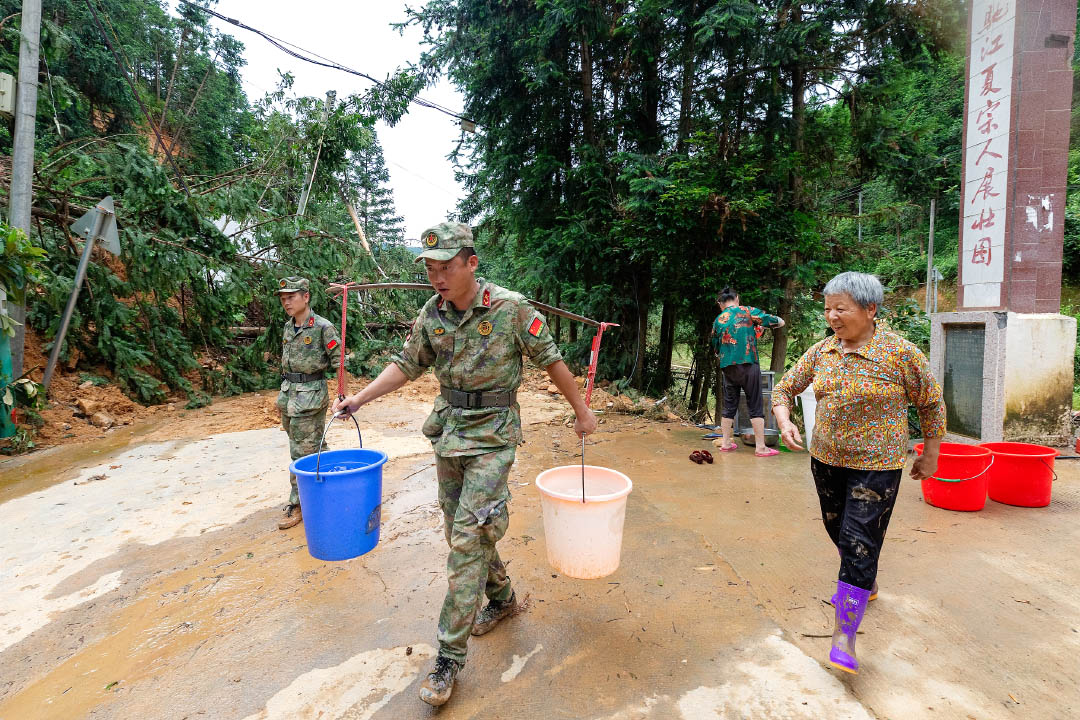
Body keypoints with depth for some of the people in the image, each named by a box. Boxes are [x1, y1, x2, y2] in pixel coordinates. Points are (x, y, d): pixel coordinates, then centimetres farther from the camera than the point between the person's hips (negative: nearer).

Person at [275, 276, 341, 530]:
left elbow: (339, 363, -11)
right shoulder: (288, 327, 10)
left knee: (302, 452, -1)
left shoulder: (323, 327, -12)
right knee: (313, 447, 16)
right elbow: (286, 361, 18)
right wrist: (284, 394, 18)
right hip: (288, 393, 7)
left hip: (311, 395, -7)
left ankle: (298, 504, 10)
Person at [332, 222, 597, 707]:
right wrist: (357, 400, 2)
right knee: (460, 530, 16)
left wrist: (582, 410, 1)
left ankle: (449, 657, 7)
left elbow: (551, 361, -7)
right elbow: (407, 364, 10)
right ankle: (502, 598, 41)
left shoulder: (511, 308, -15)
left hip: (492, 436, -6)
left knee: (467, 537, -7)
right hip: (448, 432, 6)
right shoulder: (432, 314, 0)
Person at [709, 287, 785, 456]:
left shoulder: (718, 320, 8)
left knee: (729, 406, 13)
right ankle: (760, 447, 3)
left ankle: (725, 443, 18)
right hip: (748, 365, -3)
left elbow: (714, 347, 16)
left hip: (727, 368, 4)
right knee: (755, 406, 2)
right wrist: (779, 321, 22)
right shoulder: (748, 311, -1)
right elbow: (778, 322, 1)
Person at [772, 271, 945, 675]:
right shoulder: (822, 351, -1)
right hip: (826, 460, 6)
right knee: (837, 530, 21)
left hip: (876, 465, -5)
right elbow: (785, 388, 6)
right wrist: (784, 422, -13)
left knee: (859, 544, -6)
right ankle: (868, 584, 50)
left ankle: (844, 635, 4)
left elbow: (932, 403, -2)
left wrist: (930, 455, 3)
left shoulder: (900, 353, -14)